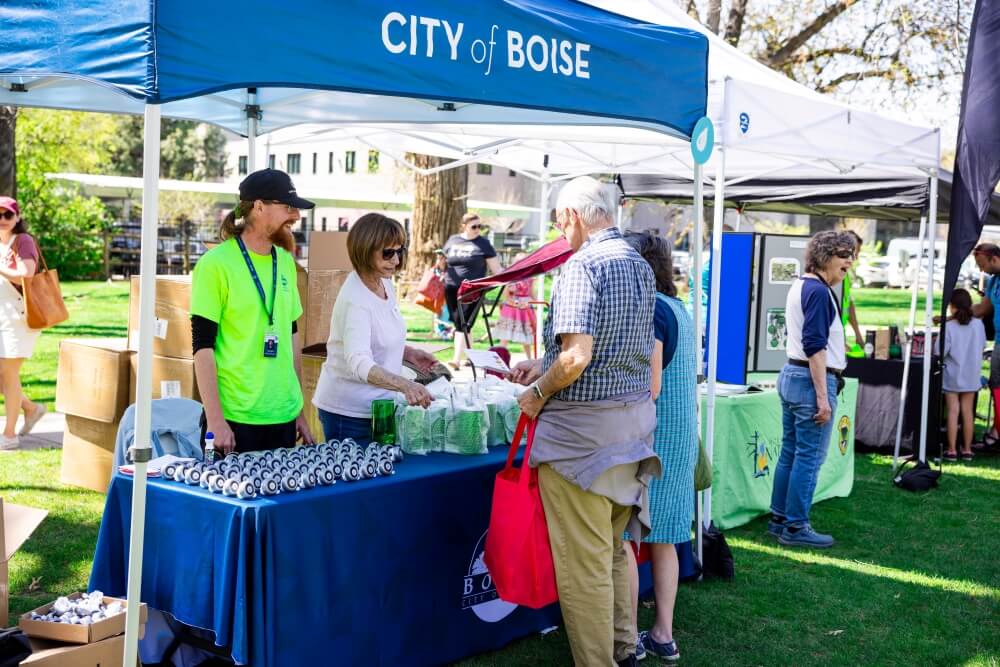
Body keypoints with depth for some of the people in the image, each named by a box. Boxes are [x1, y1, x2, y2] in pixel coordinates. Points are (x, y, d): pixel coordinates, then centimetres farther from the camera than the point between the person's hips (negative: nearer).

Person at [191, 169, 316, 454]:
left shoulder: (285, 261, 10)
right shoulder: (216, 264, -9)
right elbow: (203, 347, -10)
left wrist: (299, 411, 14)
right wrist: (215, 420, -15)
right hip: (235, 420, -6)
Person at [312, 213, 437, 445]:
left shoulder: (385, 284, 4)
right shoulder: (355, 300, -22)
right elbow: (359, 363, -34)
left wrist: (409, 353, 3)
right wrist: (405, 385, -47)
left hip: (378, 404, 8)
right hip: (349, 413, -8)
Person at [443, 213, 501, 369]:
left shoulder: (483, 243, 2)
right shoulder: (452, 241, 11)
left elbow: (496, 268, 1)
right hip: (452, 289, 4)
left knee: (463, 324, -12)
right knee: (458, 324, 9)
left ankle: (457, 359, -14)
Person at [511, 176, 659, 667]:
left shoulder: (583, 264, -16)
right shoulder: (640, 265, 12)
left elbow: (577, 357, -25)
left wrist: (537, 393, -8)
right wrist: (542, 366, 22)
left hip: (582, 427, -9)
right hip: (634, 414, 9)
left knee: (583, 561, 1)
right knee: (615, 547, 21)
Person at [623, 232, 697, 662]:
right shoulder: (677, 307, 12)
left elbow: (649, 388, -21)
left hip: (649, 435, -9)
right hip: (678, 436, 9)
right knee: (661, 538, 14)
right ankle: (663, 635, 20)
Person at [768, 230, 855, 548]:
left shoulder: (801, 285, 15)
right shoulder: (819, 291, -15)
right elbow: (814, 347, -20)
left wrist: (836, 348, 37)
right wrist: (823, 398, -20)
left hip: (791, 375, 10)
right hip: (812, 380, -10)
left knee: (789, 453, 14)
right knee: (809, 458, -3)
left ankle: (779, 519, 21)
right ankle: (796, 528, 3)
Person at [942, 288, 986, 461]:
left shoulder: (948, 326, -16)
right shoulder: (978, 324, -5)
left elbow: (941, 352, -16)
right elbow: (983, 345, 7)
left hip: (952, 376, -3)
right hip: (971, 375, 3)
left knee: (953, 411, 3)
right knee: (968, 411, 11)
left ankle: (952, 451, 5)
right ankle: (967, 450, 17)